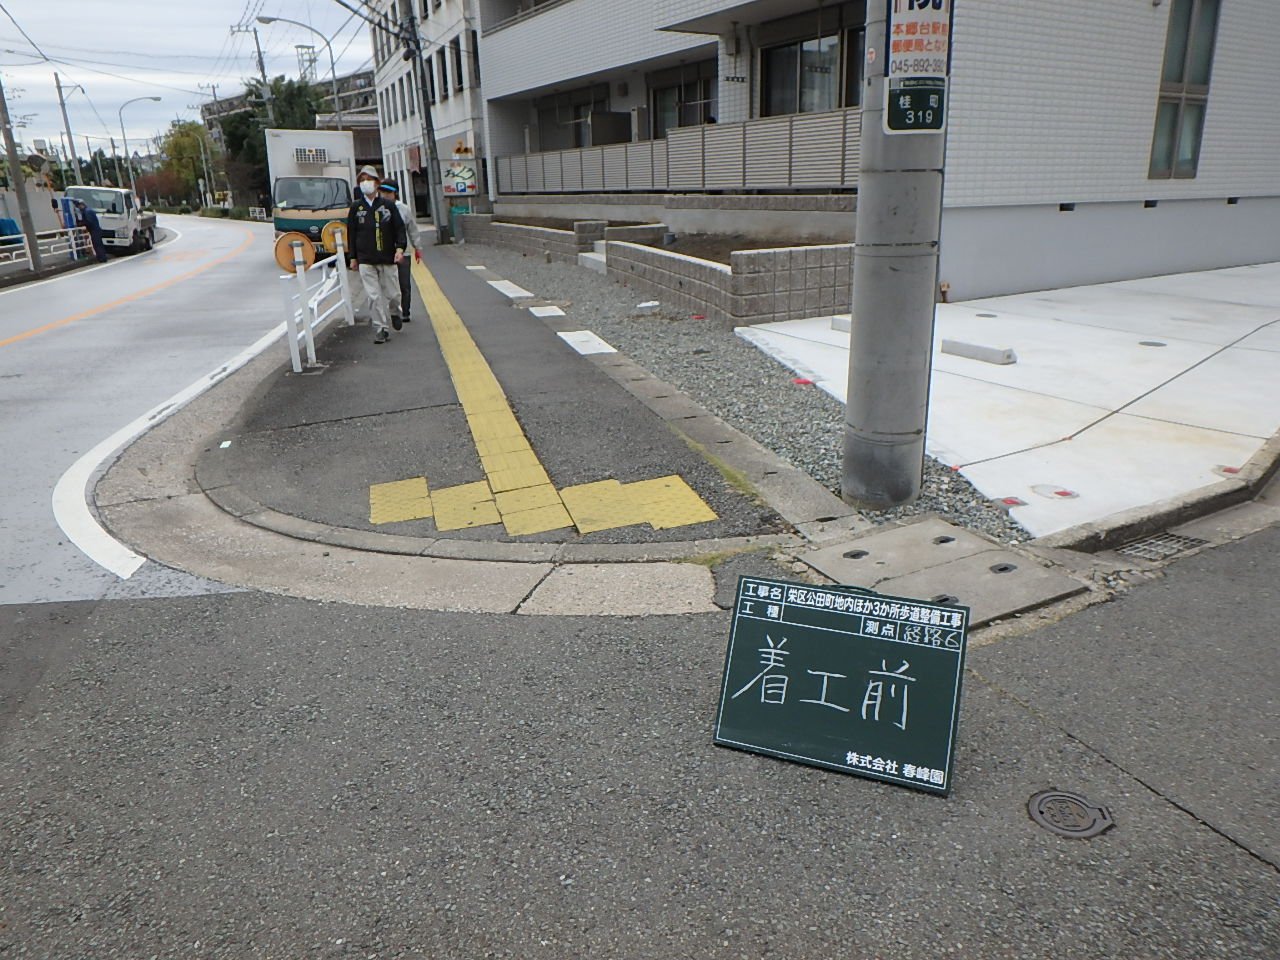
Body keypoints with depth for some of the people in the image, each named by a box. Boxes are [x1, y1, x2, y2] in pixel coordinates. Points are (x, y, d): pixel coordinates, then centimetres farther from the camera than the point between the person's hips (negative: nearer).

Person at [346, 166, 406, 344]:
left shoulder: (388, 206, 3)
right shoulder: (356, 208, 6)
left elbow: (399, 228, 3)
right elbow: (351, 233, 9)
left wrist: (400, 248, -12)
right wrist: (353, 257, 7)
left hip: (387, 258, 0)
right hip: (366, 260, 0)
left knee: (392, 293, 6)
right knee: (374, 296, -6)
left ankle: (395, 312, 38)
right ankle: (380, 329, 0)